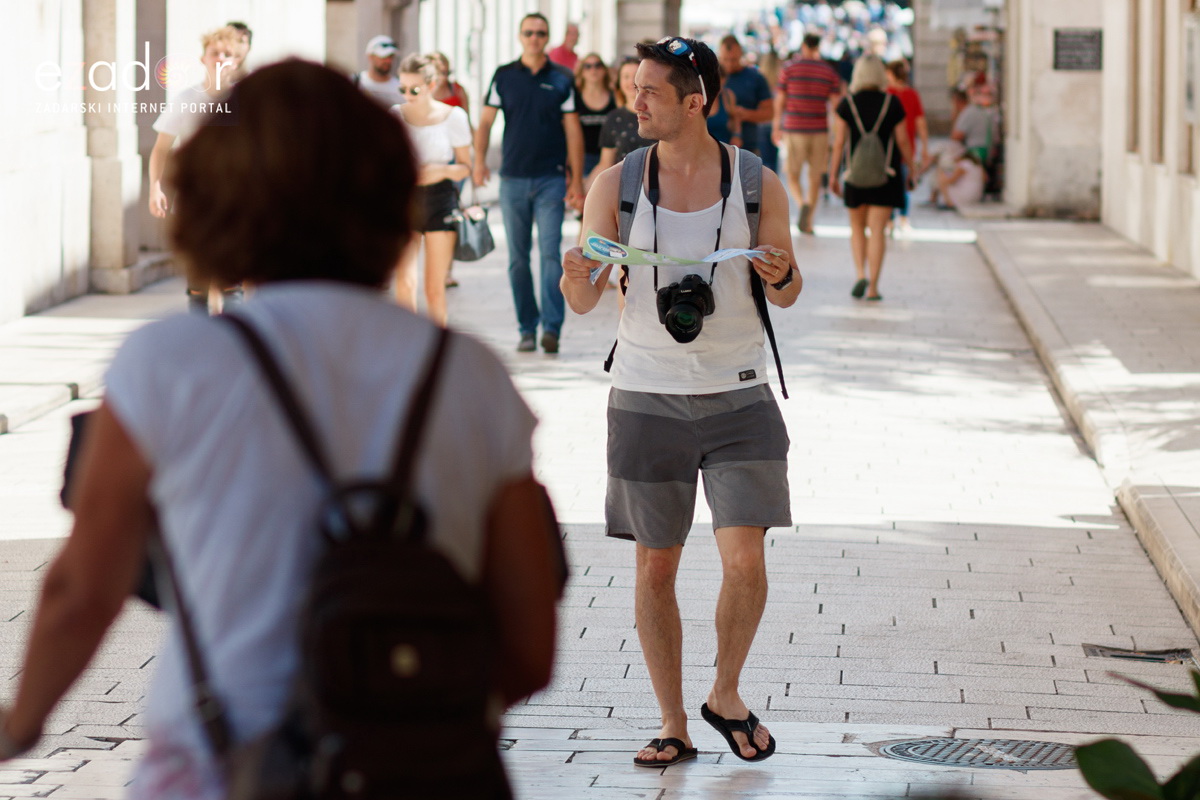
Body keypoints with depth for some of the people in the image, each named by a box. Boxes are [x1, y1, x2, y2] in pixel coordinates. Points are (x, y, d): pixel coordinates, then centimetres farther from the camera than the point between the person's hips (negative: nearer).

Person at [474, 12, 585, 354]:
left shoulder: (561, 80, 4)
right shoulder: (504, 76, 6)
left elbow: (573, 130, 5)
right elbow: (485, 121, 8)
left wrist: (576, 179, 1)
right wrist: (479, 159, -8)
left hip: (551, 179, -2)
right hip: (513, 179, 2)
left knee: (550, 251, -11)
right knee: (518, 258, 4)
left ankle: (552, 326, -11)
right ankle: (527, 329, 11)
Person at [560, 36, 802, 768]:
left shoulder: (759, 184, -2)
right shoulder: (617, 185, -1)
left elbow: (787, 295, 8)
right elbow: (585, 302, 0)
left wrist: (780, 274, -15)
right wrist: (576, 278, -22)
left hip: (738, 398, -1)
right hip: (647, 398, 1)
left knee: (746, 561, -9)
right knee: (655, 569, 6)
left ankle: (727, 695, 16)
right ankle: (674, 726, 18)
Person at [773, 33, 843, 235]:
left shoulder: (790, 68, -1)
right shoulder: (829, 72, 2)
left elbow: (780, 99, 1)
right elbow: (836, 103, -1)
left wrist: (776, 126, 12)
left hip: (794, 128, -1)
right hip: (820, 130, 1)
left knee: (792, 175, 8)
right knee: (815, 177, 11)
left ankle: (802, 204, -22)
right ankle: (807, 221, 8)